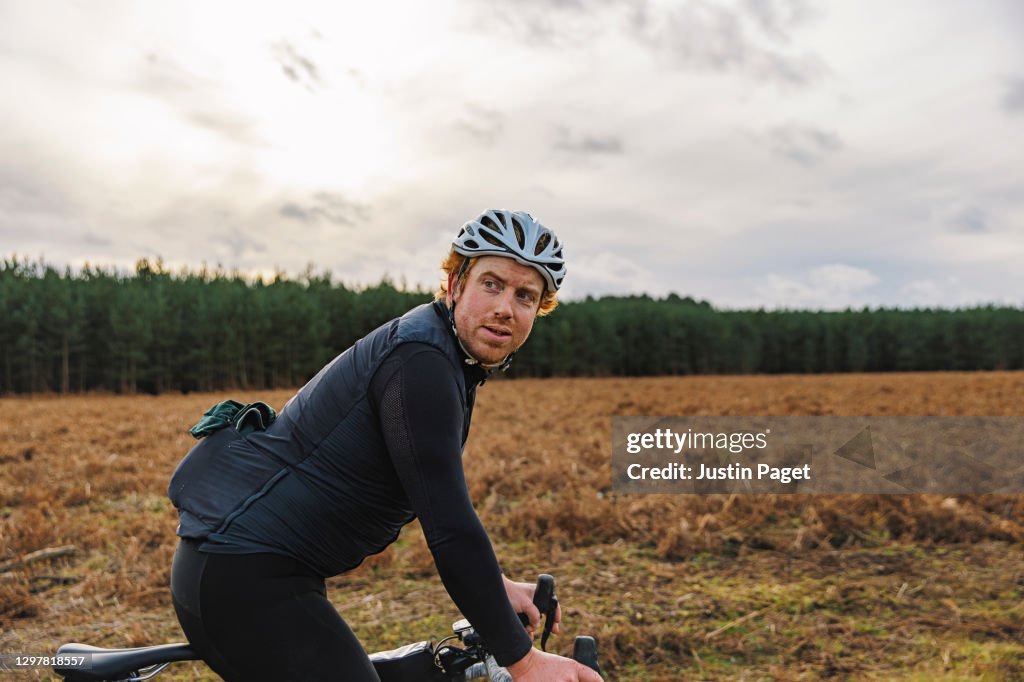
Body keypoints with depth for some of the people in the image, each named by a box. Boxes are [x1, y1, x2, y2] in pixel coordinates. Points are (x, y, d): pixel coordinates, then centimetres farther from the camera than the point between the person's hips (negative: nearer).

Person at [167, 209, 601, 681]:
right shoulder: (419, 363, -23)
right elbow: (450, 529, -25)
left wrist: (496, 585, 19)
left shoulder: (450, 361, 8)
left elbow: (446, 502, 19)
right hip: (242, 575, -10)